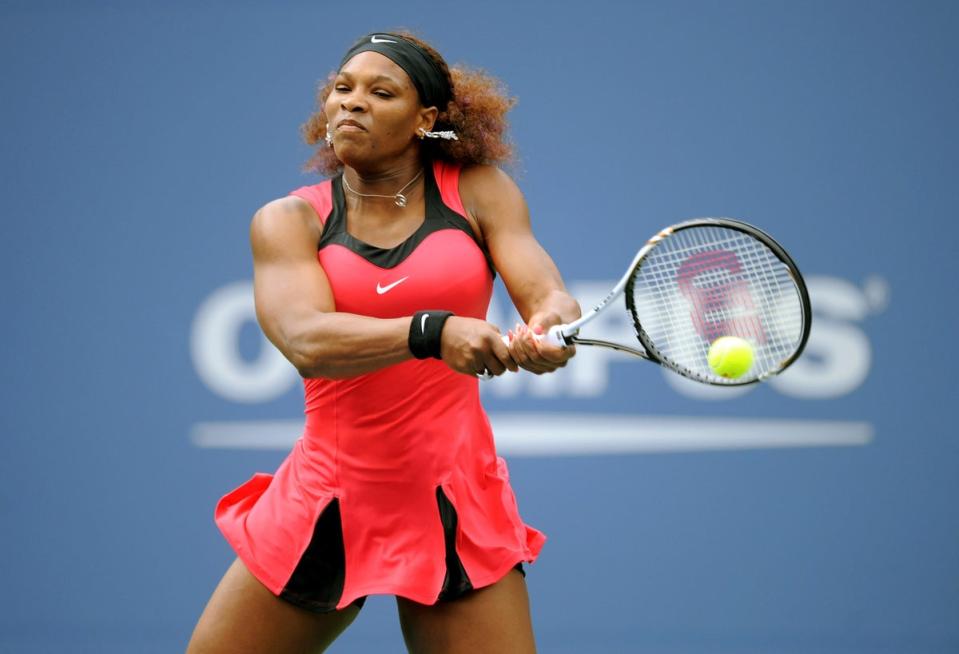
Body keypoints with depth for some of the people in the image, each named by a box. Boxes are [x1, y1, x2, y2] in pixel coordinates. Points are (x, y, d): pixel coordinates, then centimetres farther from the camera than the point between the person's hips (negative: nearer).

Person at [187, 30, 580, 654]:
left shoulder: (480, 191, 3)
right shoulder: (287, 221, 0)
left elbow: (550, 294, -8)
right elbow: (306, 342, -18)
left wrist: (547, 328, -33)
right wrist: (432, 333, -35)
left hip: (454, 504, -1)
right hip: (323, 502, 1)